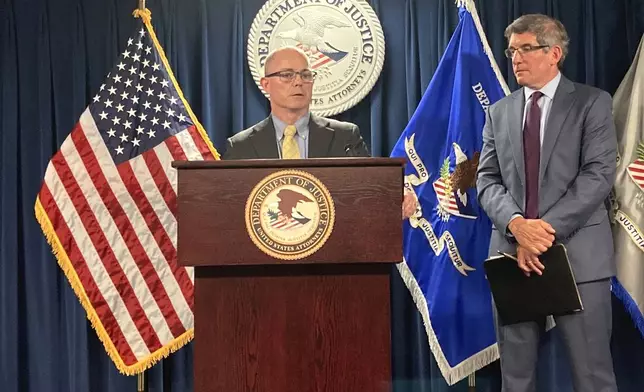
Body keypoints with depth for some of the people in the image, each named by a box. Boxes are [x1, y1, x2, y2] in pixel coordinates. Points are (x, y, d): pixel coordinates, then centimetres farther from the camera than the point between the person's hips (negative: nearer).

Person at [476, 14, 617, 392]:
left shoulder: (592, 103, 3)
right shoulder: (499, 112, 15)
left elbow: (599, 174, -7)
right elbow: (487, 180, 7)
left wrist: (548, 228, -16)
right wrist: (517, 224, -13)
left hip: (577, 254, -3)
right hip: (513, 254, 4)